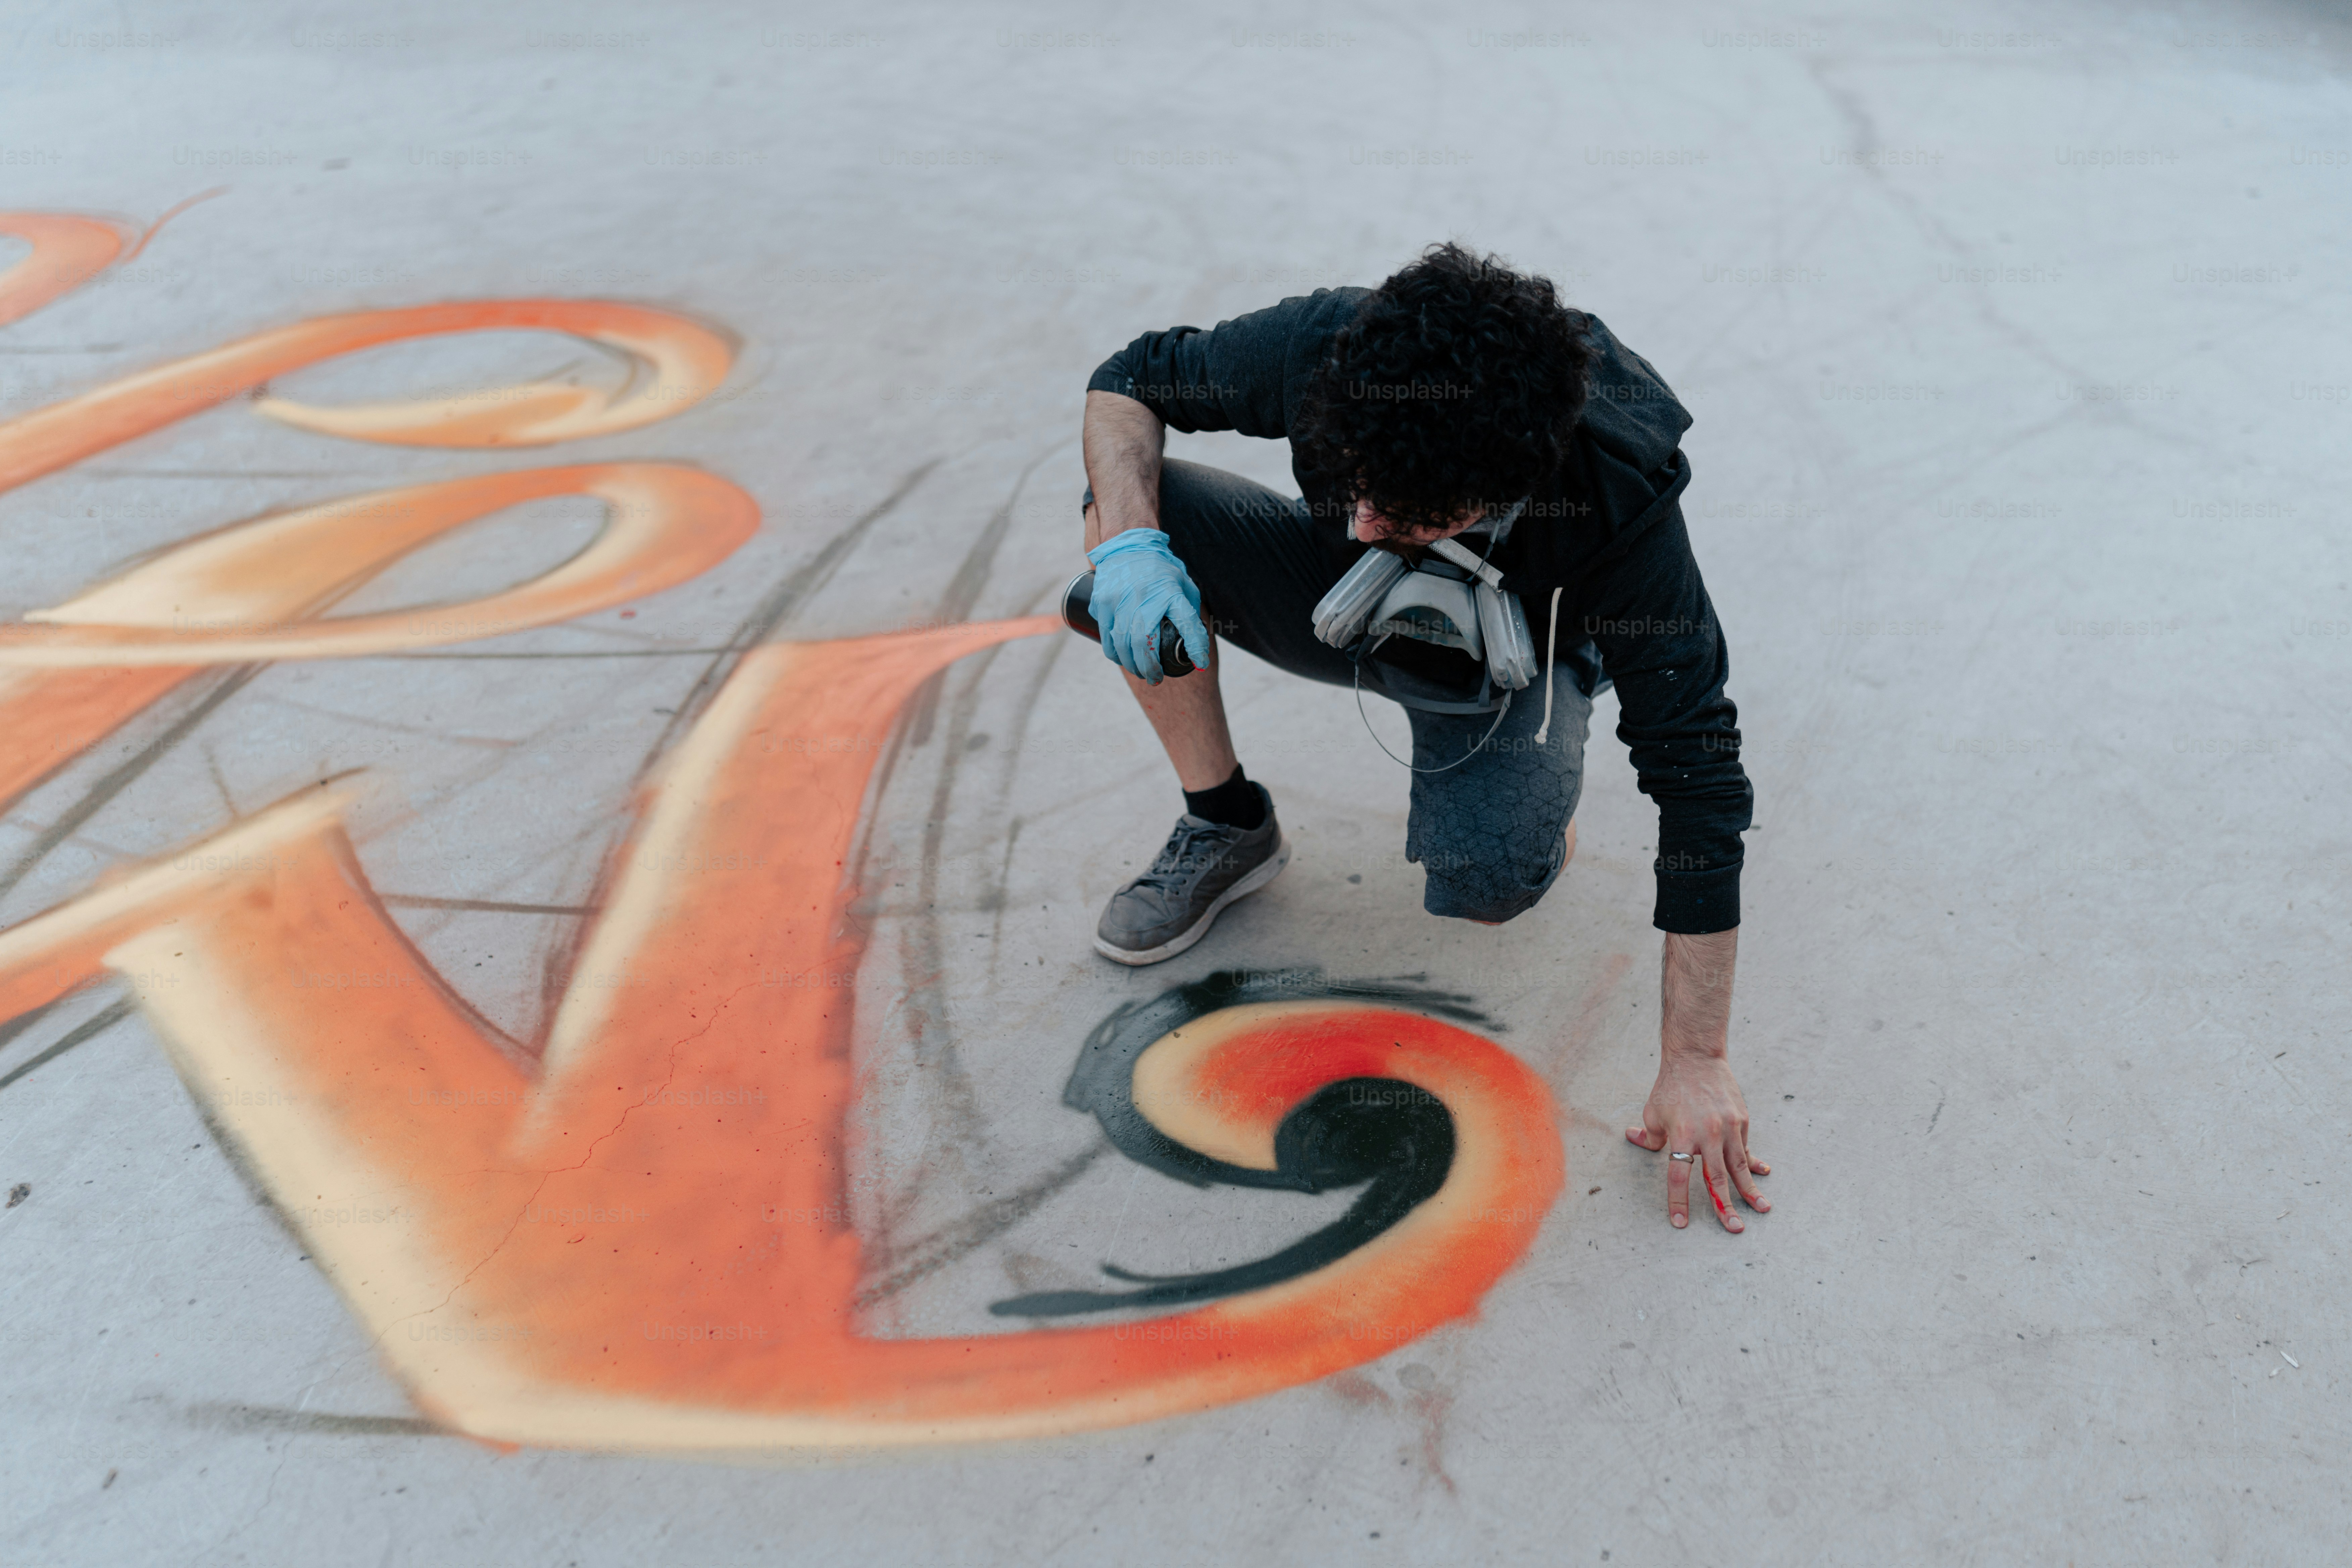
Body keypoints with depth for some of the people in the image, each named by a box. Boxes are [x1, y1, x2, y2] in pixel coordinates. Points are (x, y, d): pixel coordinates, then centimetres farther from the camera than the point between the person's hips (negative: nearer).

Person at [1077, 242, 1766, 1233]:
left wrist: (1697, 1066, -32)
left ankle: (1535, 789, 6)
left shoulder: (1620, 507, -38)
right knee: (1124, 510, -26)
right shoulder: (1321, 349, -33)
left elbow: (1698, 779, -33)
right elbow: (1130, 380, -14)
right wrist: (1128, 539, -36)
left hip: (1504, 653, -3)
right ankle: (1228, 828, -6)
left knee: (1490, 884, -34)